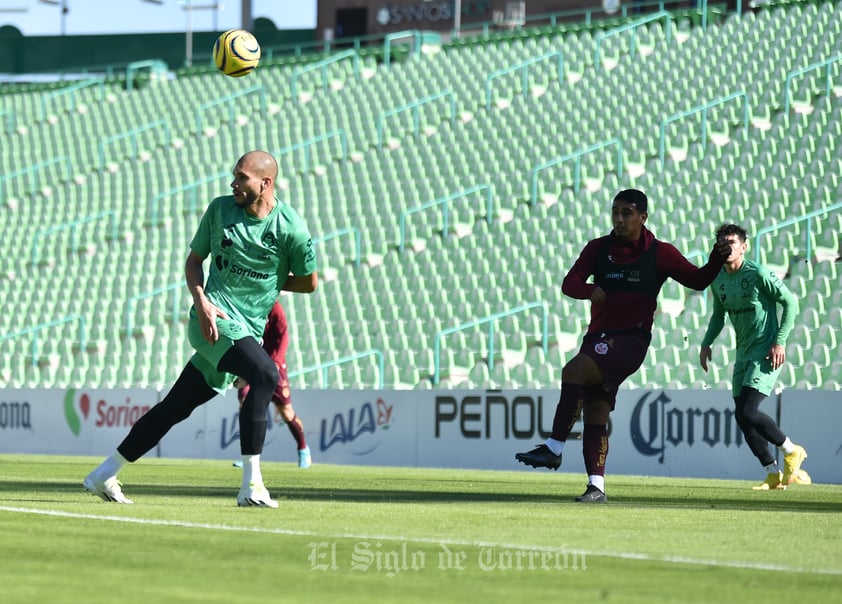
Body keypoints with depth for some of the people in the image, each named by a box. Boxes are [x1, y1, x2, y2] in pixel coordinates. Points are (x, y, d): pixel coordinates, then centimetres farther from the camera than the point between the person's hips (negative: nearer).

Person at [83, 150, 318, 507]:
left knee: (175, 408, 9)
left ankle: (103, 476, 25)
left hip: (247, 331, 2)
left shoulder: (291, 228, -4)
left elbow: (309, 282, 7)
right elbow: (194, 259, 11)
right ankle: (251, 485, -27)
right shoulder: (220, 210, 2)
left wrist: (270, 282, 6)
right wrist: (201, 301, -5)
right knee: (265, 373, -29)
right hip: (214, 317, -2)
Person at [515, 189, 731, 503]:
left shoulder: (660, 253, 2)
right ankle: (596, 486, 5)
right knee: (595, 413, 1)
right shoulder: (598, 248, 10)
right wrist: (589, 290, -22)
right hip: (598, 336, 5)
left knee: (574, 370, -27)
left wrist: (717, 259, -12)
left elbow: (697, 280, 7)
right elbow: (569, 282, 0)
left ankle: (553, 449, -28)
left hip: (631, 339, -5)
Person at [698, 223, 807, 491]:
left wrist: (780, 341, -16)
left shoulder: (758, 273, -14)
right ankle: (774, 474, 15)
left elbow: (790, 302, -10)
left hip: (766, 352, -8)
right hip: (743, 354, 8)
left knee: (747, 413, -18)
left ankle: (791, 451, 3)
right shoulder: (717, 280, 7)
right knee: (743, 418, 4)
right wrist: (706, 343, 11)